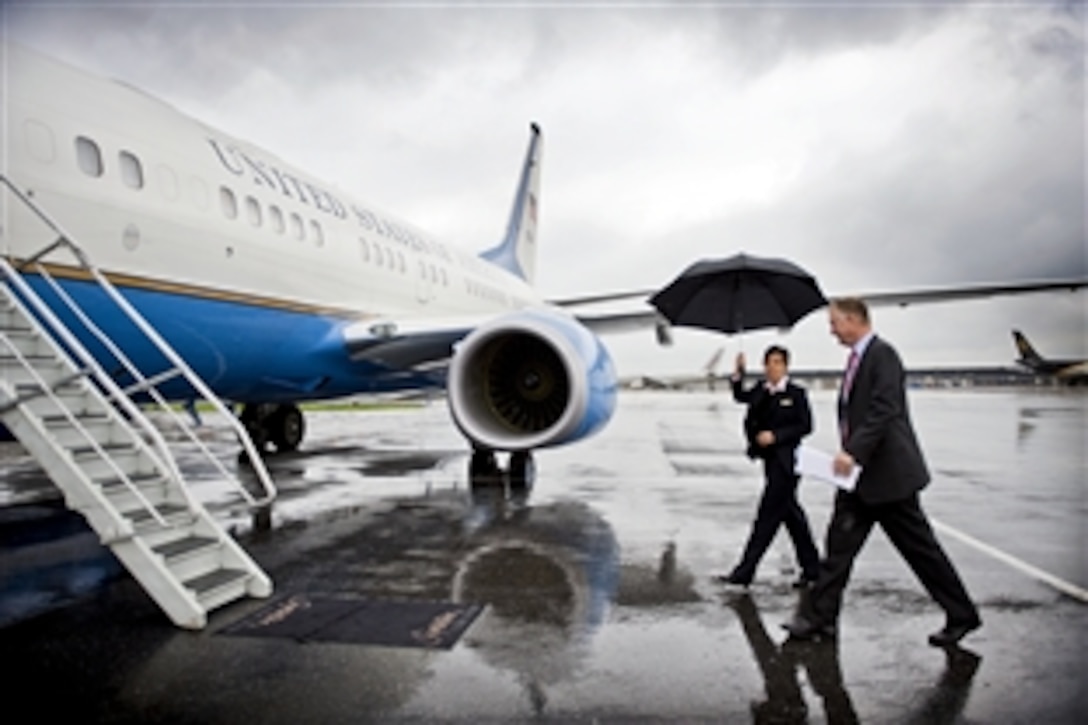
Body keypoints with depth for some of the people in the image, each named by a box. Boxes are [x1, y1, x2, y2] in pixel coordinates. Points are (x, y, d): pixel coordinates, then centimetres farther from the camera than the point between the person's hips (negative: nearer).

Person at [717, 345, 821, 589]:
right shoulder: (761, 391, 9)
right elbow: (740, 396, -3)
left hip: (786, 461, -6)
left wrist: (775, 435, -17)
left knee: (767, 516, -5)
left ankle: (744, 572, -2)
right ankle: (811, 568, 29)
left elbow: (806, 426, -9)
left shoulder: (796, 393, -6)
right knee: (791, 514, 15)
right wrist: (739, 372, -15)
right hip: (770, 460, 7)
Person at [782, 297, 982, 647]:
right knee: (840, 543, 7)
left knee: (919, 547, 4)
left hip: (888, 473, -9)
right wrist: (849, 455, 14)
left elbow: (884, 411, -24)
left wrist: (853, 452, -30)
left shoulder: (883, 354, -14)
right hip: (860, 475, 9)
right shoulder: (858, 358, 15)